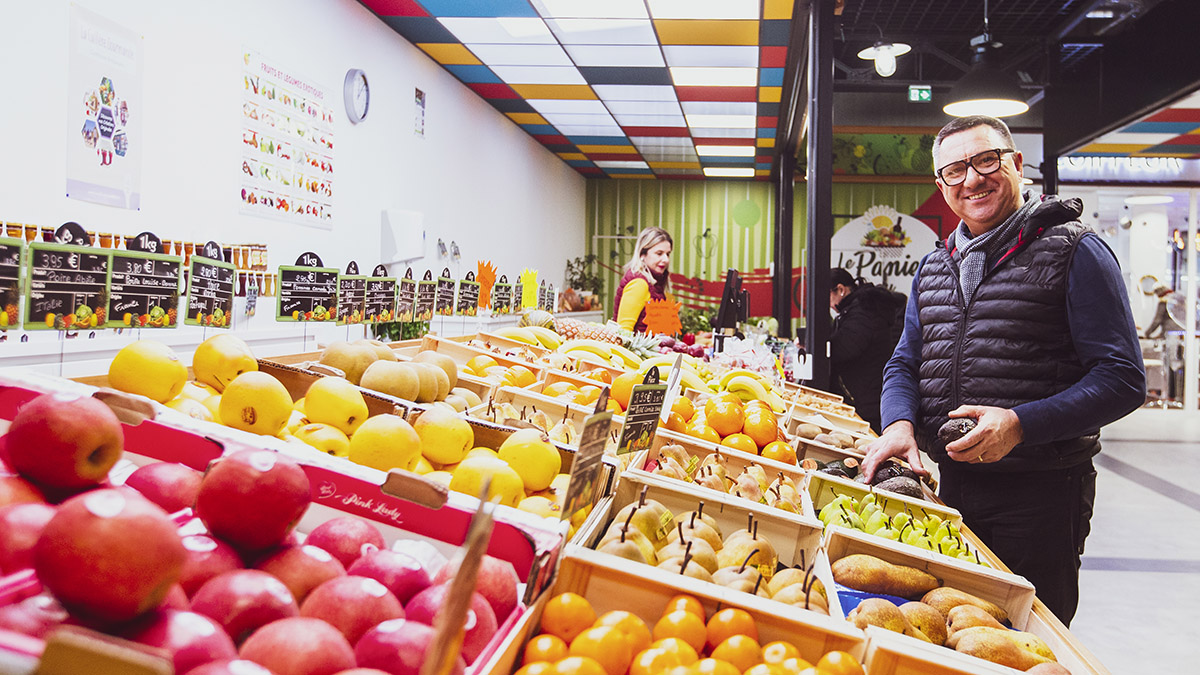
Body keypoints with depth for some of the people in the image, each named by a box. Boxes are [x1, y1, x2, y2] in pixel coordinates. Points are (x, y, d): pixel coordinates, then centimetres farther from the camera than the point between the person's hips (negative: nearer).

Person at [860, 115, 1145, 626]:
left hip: (1041, 491, -5)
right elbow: (905, 365, 15)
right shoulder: (933, 268, 12)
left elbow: (1122, 379, -12)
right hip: (950, 487, 6)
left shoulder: (1073, 253, -7)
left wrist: (1020, 424, -24)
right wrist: (900, 423, -7)